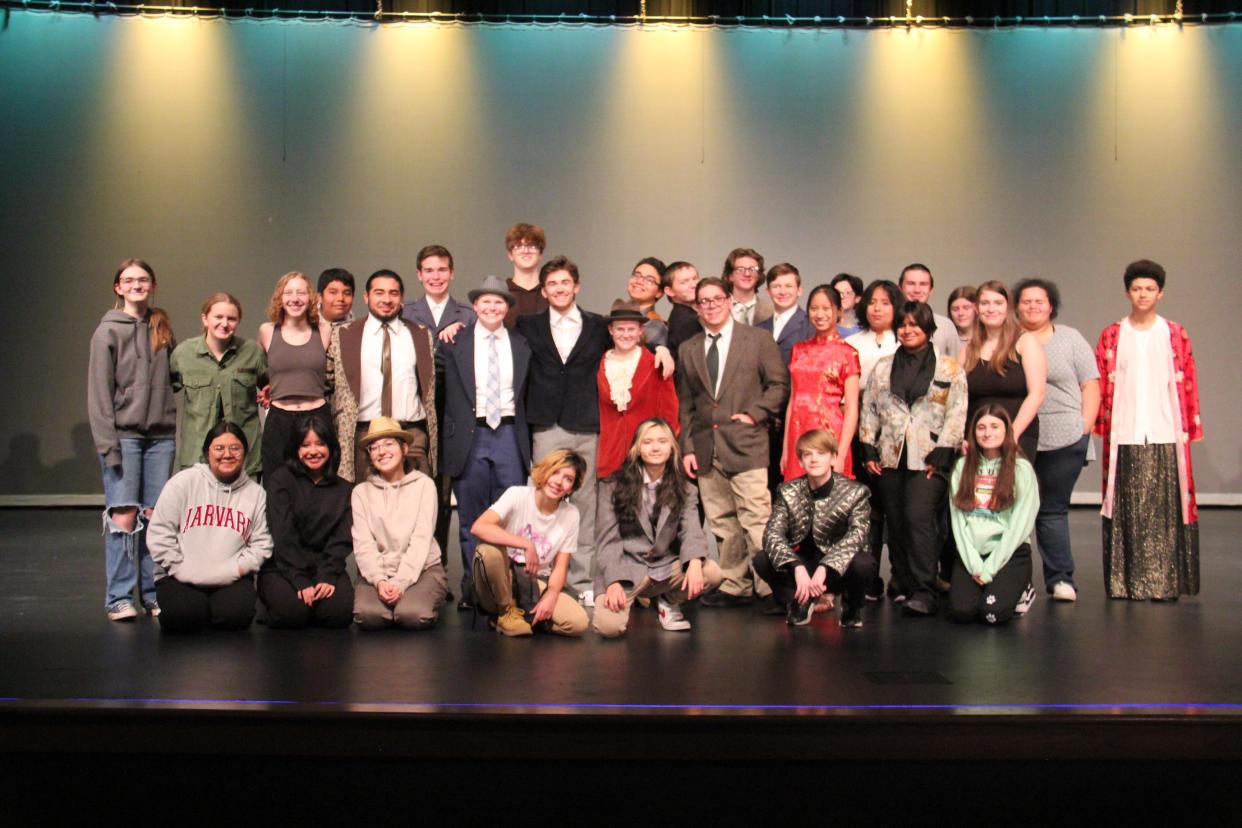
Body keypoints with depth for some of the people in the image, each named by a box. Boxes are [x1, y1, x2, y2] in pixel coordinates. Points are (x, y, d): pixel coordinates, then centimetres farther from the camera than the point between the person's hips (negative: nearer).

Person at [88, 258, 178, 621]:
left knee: (155, 515, 4)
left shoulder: (162, 328, 13)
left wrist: (175, 428, 3)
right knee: (123, 516, -8)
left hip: (161, 436, 4)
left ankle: (154, 594, 12)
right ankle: (120, 599, -2)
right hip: (124, 436, -4)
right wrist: (107, 444, -11)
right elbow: (99, 392, -4)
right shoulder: (108, 332, 0)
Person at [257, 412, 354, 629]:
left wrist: (328, 577, -14)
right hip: (281, 569, -2)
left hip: (325, 568, 2)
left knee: (339, 612, -27)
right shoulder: (280, 480, 2)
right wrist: (301, 582, -18)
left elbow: (341, 540, 3)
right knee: (292, 611, -30)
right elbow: (283, 537, -8)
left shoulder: (343, 490, 12)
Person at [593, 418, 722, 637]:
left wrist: (695, 563, -28)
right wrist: (614, 582, -19)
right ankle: (630, 601, 9)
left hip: (666, 568, 3)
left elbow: (691, 531, -5)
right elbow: (607, 540, -4)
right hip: (625, 568, -3)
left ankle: (669, 603, 6)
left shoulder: (684, 490, 9)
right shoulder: (614, 486, 2)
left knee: (712, 573, -26)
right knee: (608, 625, -30)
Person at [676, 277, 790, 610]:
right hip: (706, 449, 4)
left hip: (746, 444, -4)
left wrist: (754, 413, -9)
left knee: (756, 520, -10)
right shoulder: (688, 349, 15)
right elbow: (685, 404, 15)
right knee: (722, 523, 6)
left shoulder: (758, 339, 5)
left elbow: (779, 384, 3)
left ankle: (769, 588, -4)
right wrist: (687, 447, 8)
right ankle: (735, 587, 14)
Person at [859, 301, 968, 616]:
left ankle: (924, 592, -16)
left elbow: (957, 413, -2)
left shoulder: (950, 368, 5)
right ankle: (901, 581, 20)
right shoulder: (883, 367, 16)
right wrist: (869, 448, 4)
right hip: (890, 457, 4)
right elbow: (869, 408, 14)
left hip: (928, 459, -4)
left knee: (919, 517, -17)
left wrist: (942, 454, -10)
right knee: (896, 521, 7)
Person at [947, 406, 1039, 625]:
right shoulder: (963, 467, 8)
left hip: (1009, 553, -2)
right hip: (970, 554, 2)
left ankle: (1020, 590, 11)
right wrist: (974, 564, -9)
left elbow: (1020, 524, -5)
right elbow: (957, 519, 1)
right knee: (960, 611, -21)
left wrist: (990, 568, -9)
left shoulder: (1021, 469, -1)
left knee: (992, 612, -23)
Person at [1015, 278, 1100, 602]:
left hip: (1064, 441, -1)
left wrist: (1085, 426, -3)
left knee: (1053, 510, 3)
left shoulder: (1070, 339, 8)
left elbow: (1090, 385, 6)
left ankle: (1060, 579, 8)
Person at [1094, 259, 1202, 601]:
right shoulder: (1111, 336, 9)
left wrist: (1188, 429, 0)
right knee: (1125, 513, 0)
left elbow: (1188, 385, 6)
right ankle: (1125, 583, 6)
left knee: (1166, 512, -2)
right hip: (1124, 438, 0)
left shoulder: (1175, 336, 8)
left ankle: (1165, 583, 6)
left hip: (1165, 436, 0)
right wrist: (1101, 426, -3)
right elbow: (1101, 386, 6)